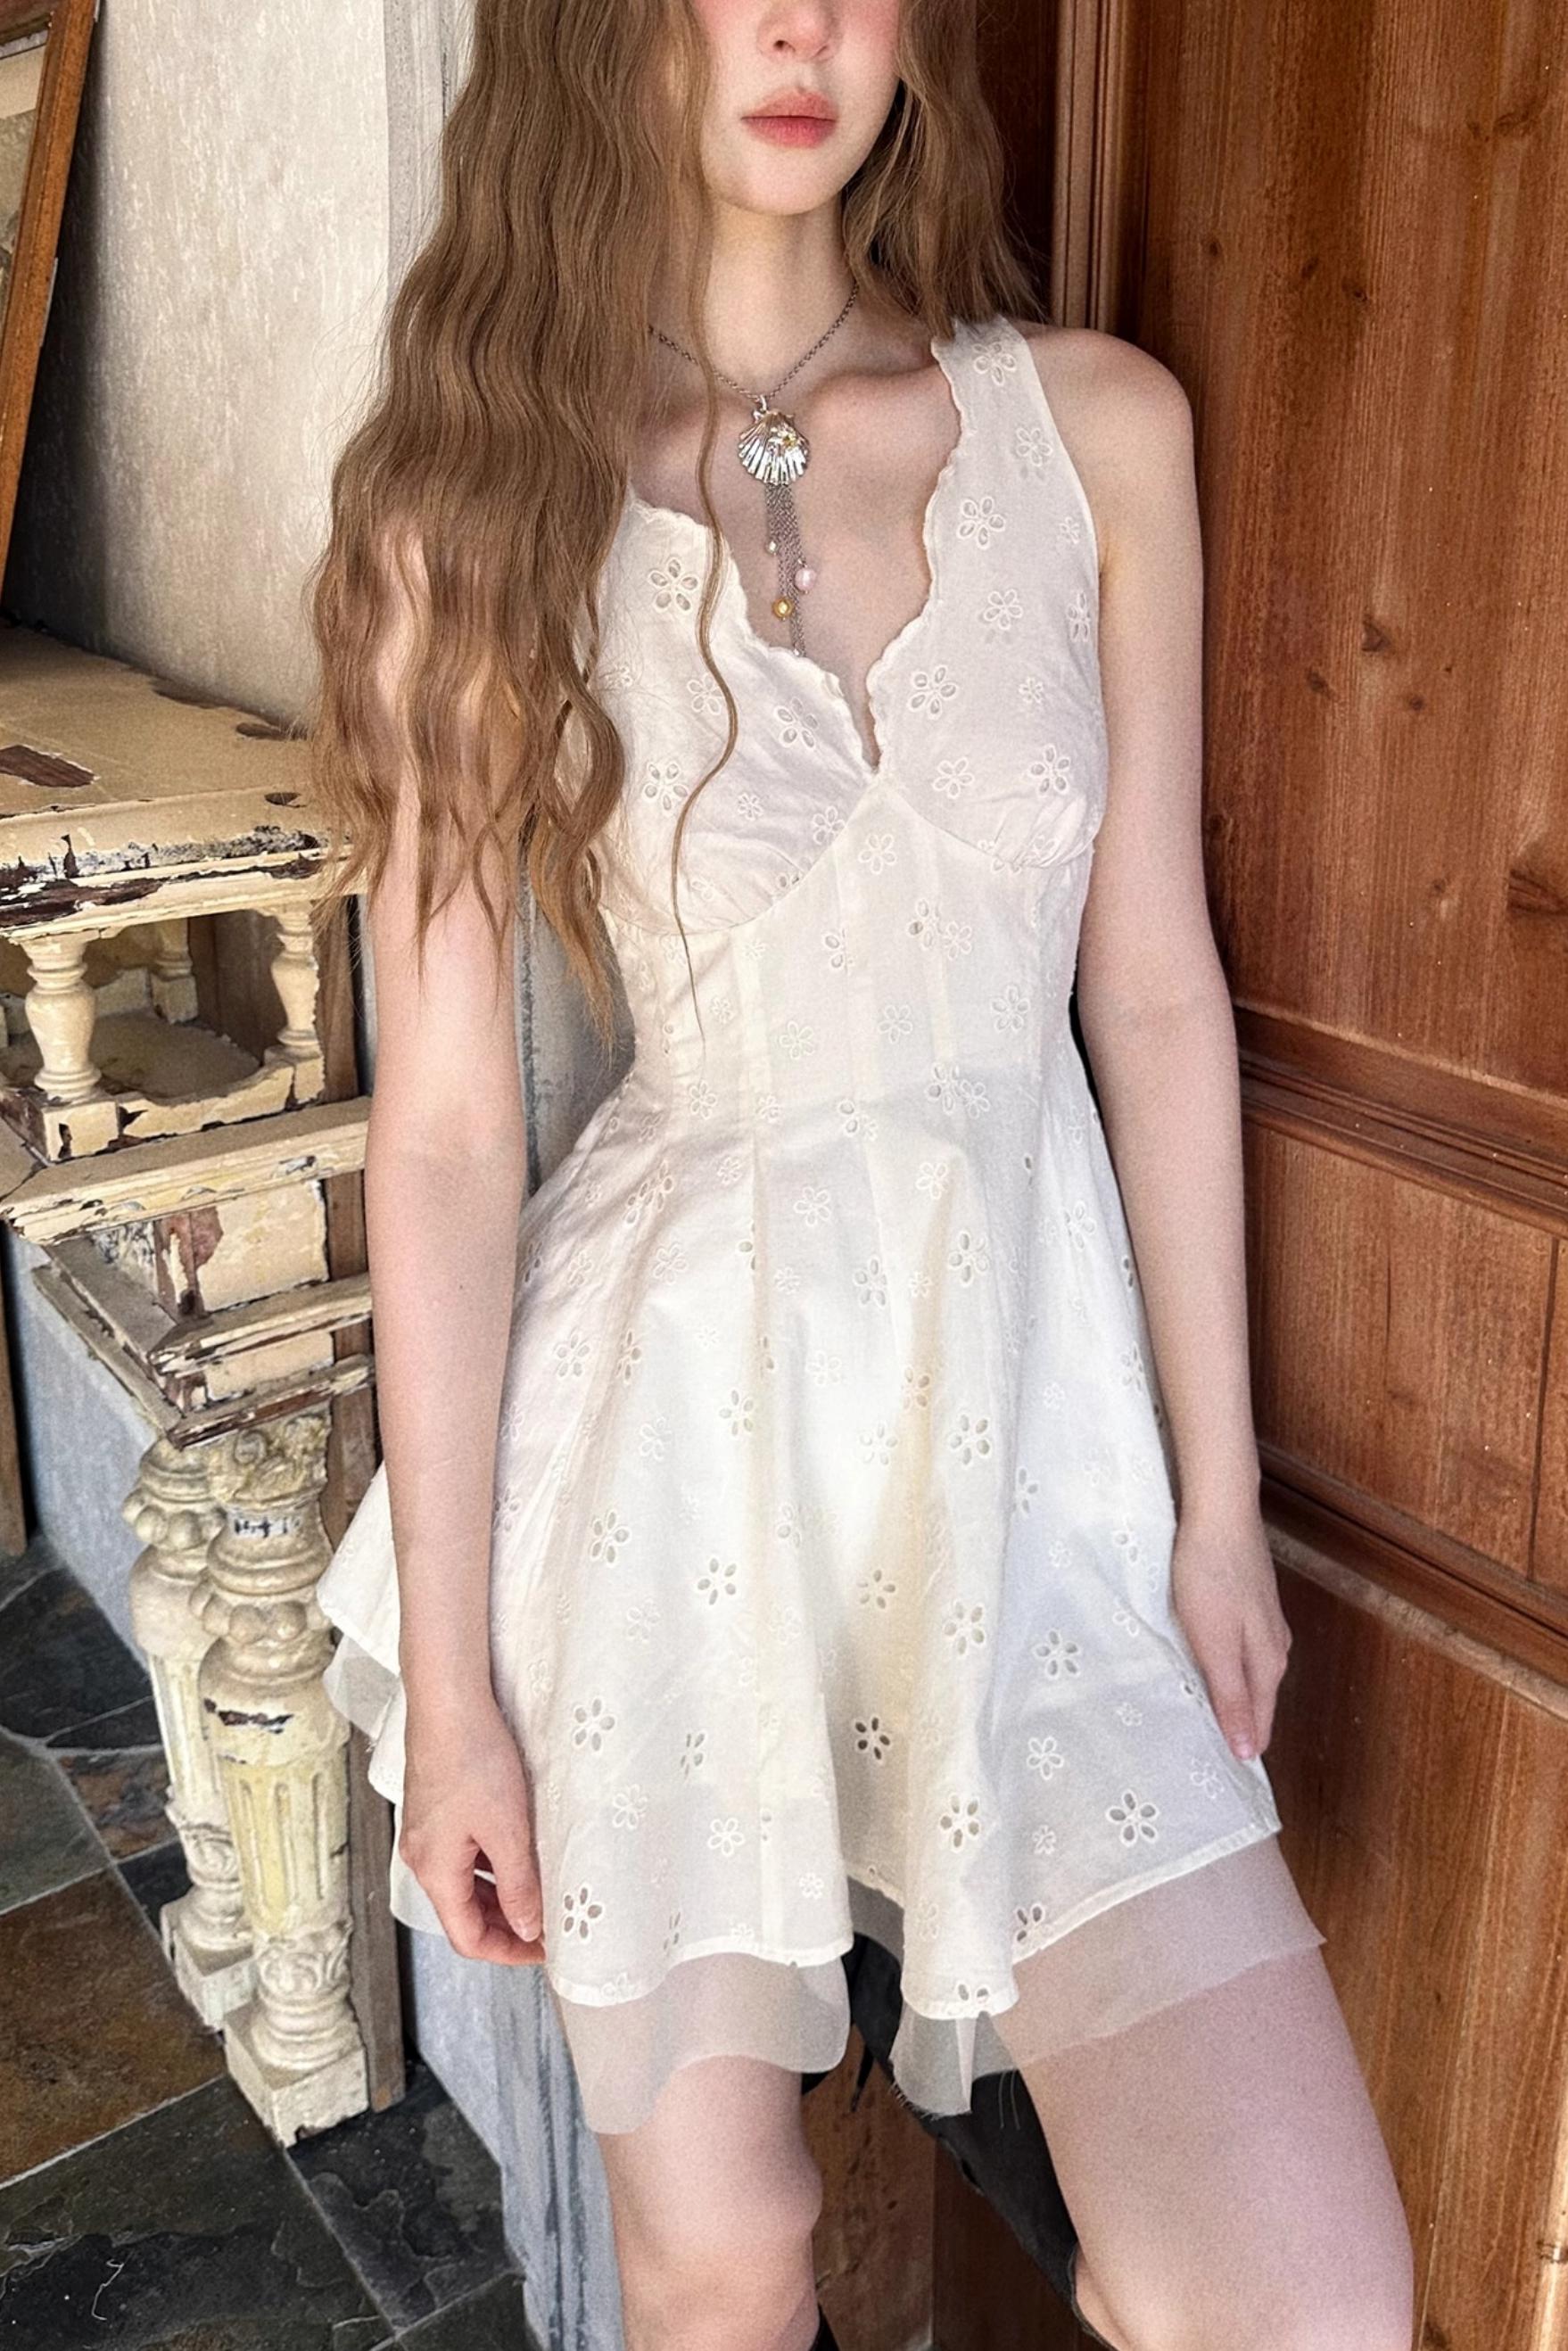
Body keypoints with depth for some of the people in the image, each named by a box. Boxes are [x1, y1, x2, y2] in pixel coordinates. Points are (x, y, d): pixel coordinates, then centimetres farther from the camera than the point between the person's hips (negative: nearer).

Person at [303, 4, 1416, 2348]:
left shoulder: (1096, 426, 1)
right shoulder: (476, 517, -4)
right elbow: (446, 1126, -5)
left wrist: (1219, 1498, 4)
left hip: (1031, 1364, 2)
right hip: (683, 1392, -1)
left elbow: (1157, 990, 3)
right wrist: (450, 1678, -3)